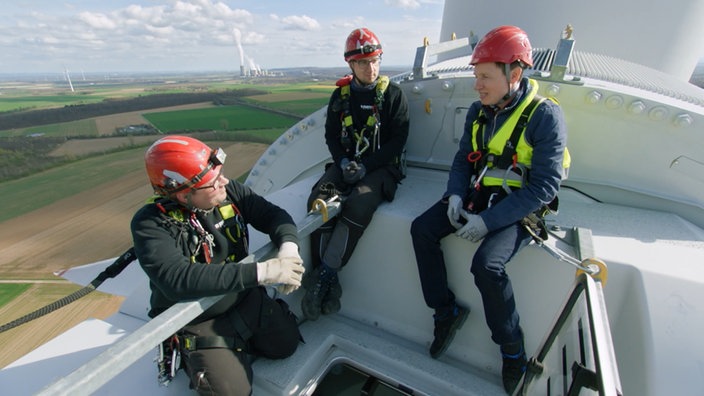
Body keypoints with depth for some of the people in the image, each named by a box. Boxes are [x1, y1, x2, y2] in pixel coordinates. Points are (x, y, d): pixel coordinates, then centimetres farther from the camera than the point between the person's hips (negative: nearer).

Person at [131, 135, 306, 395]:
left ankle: (237, 343, 30)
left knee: (286, 344, 4)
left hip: (246, 298, 4)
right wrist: (262, 272, -43)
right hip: (197, 321, -4)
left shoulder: (229, 192, -12)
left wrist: (288, 247, -34)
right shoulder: (150, 224, -24)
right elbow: (178, 279, -37)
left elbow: (273, 215, -10)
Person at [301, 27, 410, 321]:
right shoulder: (341, 94, 11)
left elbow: (398, 140, -4)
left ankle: (324, 274, -20)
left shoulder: (392, 94, 1)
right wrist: (343, 162, -8)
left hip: (381, 166, -3)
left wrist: (366, 166, -15)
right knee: (319, 201, -25)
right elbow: (331, 135, 12)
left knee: (358, 205, -34)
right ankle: (328, 283, -18)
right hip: (346, 163, 4)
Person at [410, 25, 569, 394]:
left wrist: (489, 221, -25)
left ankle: (512, 348, 2)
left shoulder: (545, 115, -15)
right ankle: (446, 311, 7)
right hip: (477, 194, 7)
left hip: (518, 208, -6)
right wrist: (455, 195, -9)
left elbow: (544, 186, -19)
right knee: (421, 229, -10)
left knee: (487, 264, -28)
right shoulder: (478, 110, 4)